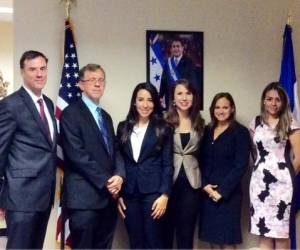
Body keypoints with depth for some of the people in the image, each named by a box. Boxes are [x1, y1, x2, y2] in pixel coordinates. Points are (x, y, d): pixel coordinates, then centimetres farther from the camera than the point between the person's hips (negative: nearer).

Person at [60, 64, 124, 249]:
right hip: (84, 196, -7)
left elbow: (114, 150, 15)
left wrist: (118, 175, -5)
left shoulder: (106, 116, 20)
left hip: (108, 195, 7)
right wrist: (105, 181, -14)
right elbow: (76, 154, -14)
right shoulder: (71, 113, -5)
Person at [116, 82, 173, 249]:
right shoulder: (123, 127, 9)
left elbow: (167, 164, -1)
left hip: (153, 192, -3)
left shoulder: (163, 129, 2)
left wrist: (164, 195, -10)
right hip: (129, 193, 3)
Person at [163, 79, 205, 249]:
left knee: (186, 231, 8)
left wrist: (204, 182, 9)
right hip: (169, 181, -3)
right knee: (166, 229, 6)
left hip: (191, 182, 3)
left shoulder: (200, 123, 10)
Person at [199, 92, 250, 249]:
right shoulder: (207, 131, 11)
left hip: (228, 194, -5)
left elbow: (240, 165, -11)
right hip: (208, 192, 5)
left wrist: (222, 190, -14)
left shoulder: (240, 132, -4)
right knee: (212, 237, 7)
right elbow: (202, 160, 9)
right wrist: (204, 184, -7)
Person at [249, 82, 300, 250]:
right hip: (259, 181, 4)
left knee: (281, 232, 2)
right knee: (263, 231, 5)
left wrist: (286, 176, 6)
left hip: (281, 181, -3)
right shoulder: (256, 123, 9)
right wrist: (260, 168, 13)